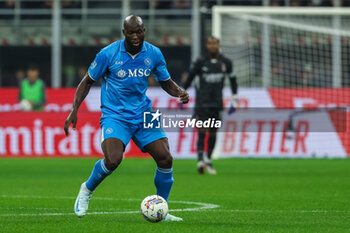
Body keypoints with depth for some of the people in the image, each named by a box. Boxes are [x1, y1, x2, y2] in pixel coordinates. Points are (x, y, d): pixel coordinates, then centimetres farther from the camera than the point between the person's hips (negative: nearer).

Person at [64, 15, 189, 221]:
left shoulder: (154, 54, 0)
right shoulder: (108, 54, -10)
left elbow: (166, 82, 13)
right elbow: (88, 81, 2)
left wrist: (179, 92, -9)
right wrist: (74, 110, -6)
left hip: (143, 114, 4)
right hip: (115, 115, -4)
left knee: (165, 159, -10)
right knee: (113, 160, -27)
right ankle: (87, 190, 5)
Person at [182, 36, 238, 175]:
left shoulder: (225, 63, 5)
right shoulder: (200, 63, -1)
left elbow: (232, 78, 18)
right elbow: (190, 77, 10)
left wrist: (234, 98, 16)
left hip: (217, 103, 3)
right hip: (202, 101, -3)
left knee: (213, 133, 8)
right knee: (202, 131, -15)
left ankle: (208, 160, 24)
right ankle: (200, 159, -24)